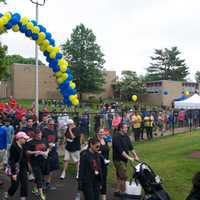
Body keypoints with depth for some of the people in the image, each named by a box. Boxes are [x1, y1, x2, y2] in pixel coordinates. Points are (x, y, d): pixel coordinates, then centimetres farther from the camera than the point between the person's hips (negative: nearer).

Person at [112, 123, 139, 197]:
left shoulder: (126, 136, 7)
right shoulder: (116, 137, -19)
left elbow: (130, 147, 10)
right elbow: (120, 150, -25)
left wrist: (135, 155, 4)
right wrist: (128, 157, -26)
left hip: (124, 159, 9)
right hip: (118, 159, -9)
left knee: (119, 176, 15)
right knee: (123, 176, -8)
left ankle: (117, 191, 25)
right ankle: (123, 192, 1)